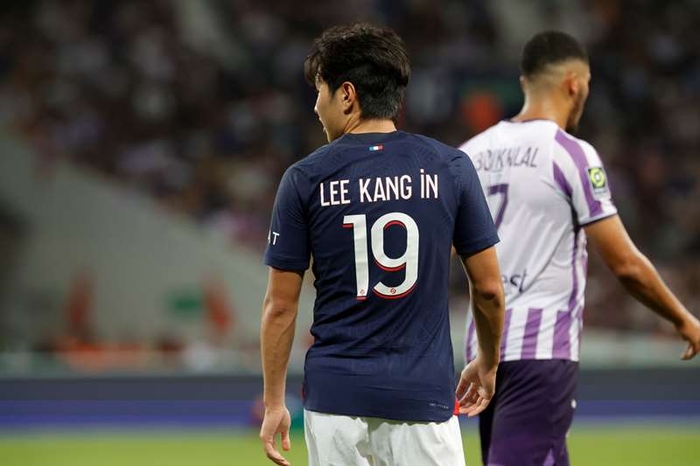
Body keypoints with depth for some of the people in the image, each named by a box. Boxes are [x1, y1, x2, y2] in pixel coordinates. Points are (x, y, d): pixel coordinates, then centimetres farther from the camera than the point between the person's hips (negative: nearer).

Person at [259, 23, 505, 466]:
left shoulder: (305, 179, -2)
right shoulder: (450, 167, -1)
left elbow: (280, 305, 0)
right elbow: (489, 288, 3)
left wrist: (274, 403, 9)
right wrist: (488, 364, 20)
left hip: (334, 395, 1)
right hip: (423, 394, 0)